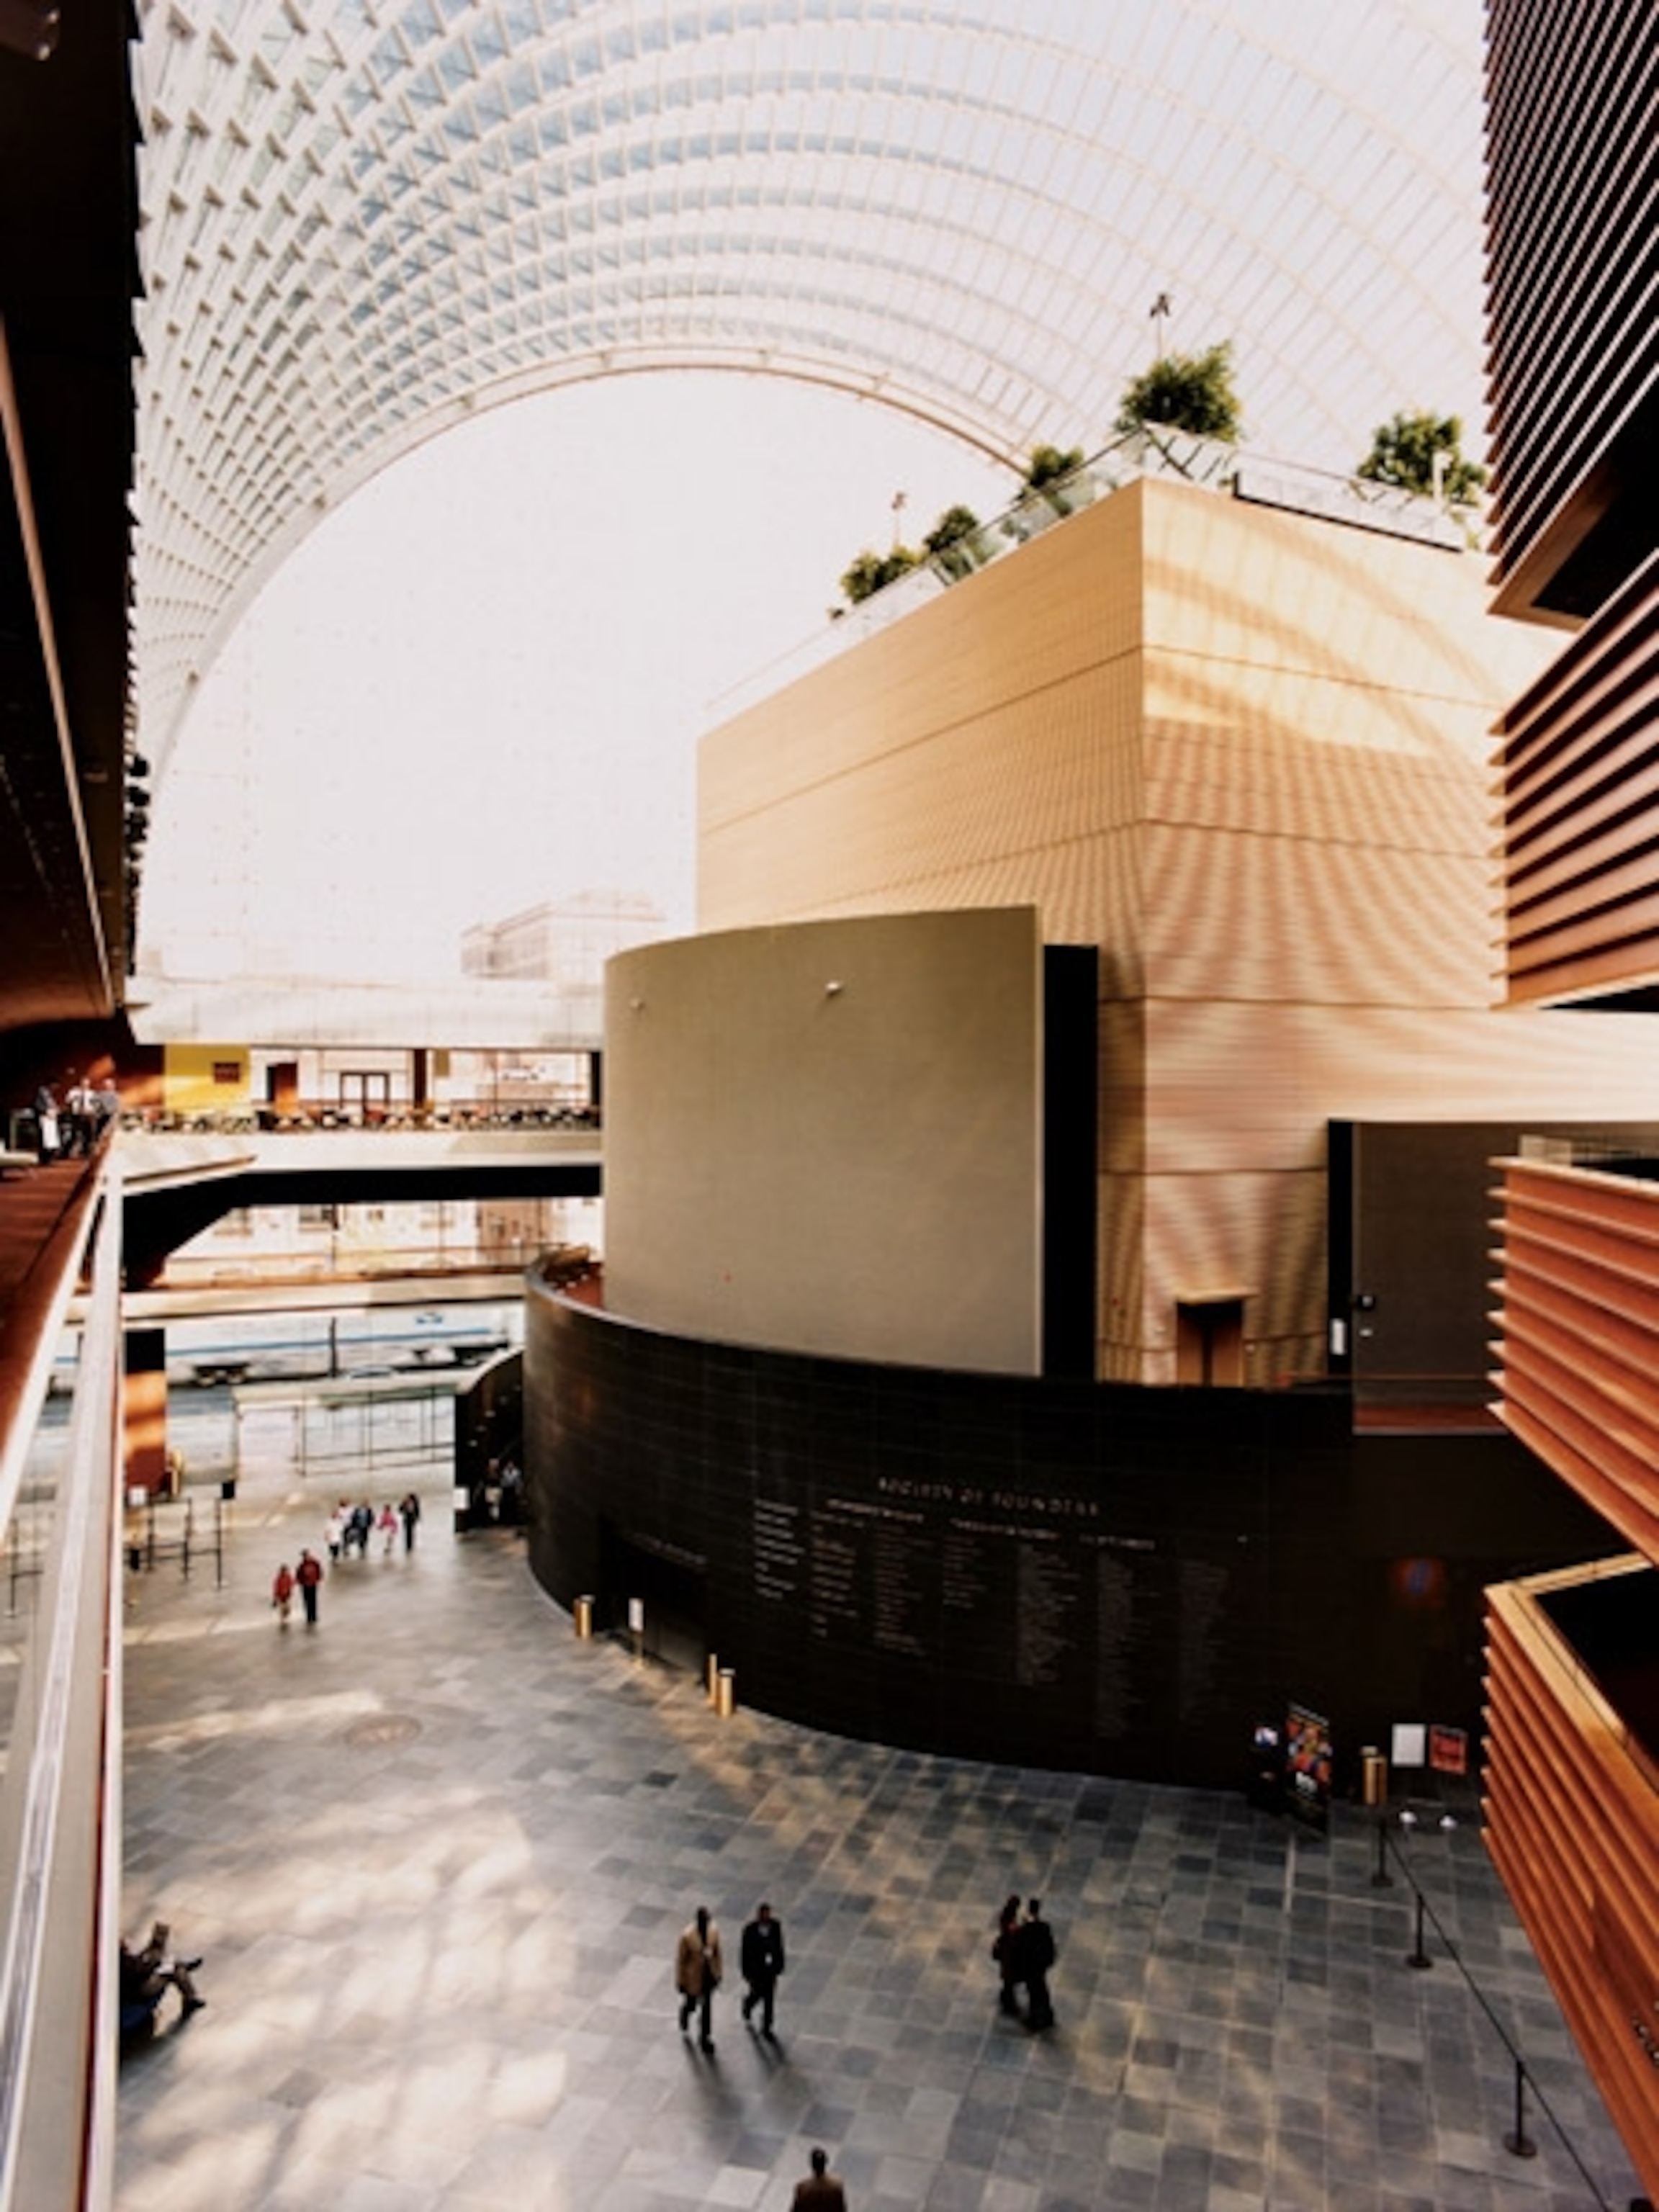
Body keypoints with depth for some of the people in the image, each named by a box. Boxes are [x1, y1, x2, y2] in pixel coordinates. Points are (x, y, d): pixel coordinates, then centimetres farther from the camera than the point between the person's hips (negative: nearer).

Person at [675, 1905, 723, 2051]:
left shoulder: (714, 1931, -14)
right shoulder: (687, 1935, -28)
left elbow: (717, 1952, 1)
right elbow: (680, 1959, -16)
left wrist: (718, 1973, 9)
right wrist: (680, 1982, -8)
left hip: (709, 1976, 4)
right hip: (693, 1978, -4)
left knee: (707, 2007, 17)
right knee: (691, 2005, 18)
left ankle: (705, 2036, 37)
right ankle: (684, 2017, 53)